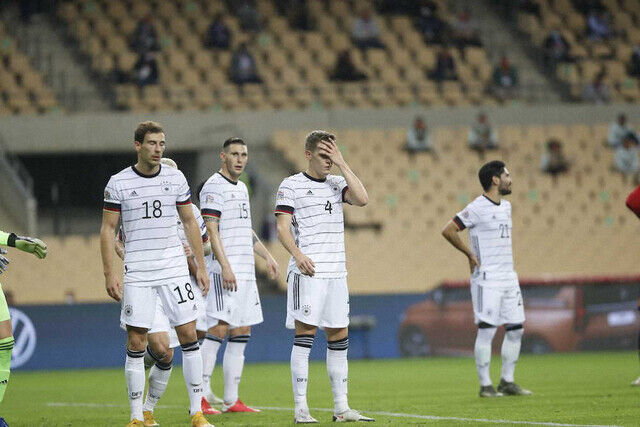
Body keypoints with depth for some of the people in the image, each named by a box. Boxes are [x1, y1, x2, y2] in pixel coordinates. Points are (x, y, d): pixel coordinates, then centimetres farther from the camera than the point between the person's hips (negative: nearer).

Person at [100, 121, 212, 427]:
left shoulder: (175, 179, 6)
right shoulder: (118, 183, -1)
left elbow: (190, 222, 13)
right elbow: (108, 229, 2)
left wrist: (201, 266, 9)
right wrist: (109, 274, -5)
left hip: (174, 269, 2)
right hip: (137, 273, -2)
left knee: (189, 336, -4)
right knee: (135, 343, -3)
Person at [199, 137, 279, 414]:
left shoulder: (241, 188, 21)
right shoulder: (214, 187, -7)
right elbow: (211, 229, -15)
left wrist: (267, 256, 26)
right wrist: (225, 266, -22)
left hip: (245, 272, 9)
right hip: (224, 271, -9)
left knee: (241, 335, 7)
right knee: (219, 329, -14)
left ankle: (231, 400, 10)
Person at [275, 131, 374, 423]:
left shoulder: (336, 184, 15)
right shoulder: (291, 185, 1)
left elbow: (362, 199, -3)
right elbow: (283, 228, -5)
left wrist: (342, 164, -2)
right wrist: (298, 255, -22)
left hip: (336, 272, 6)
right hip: (307, 272, -5)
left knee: (339, 338, 6)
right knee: (304, 336, -9)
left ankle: (341, 407, 11)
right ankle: (300, 409, -8)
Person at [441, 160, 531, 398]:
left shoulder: (506, 206, 15)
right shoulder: (478, 208, -12)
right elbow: (448, 231, -14)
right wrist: (470, 254, -9)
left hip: (509, 277, 8)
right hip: (487, 279, -8)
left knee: (516, 329, 7)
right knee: (487, 330, -7)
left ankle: (507, 382, 16)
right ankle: (485, 385, -3)